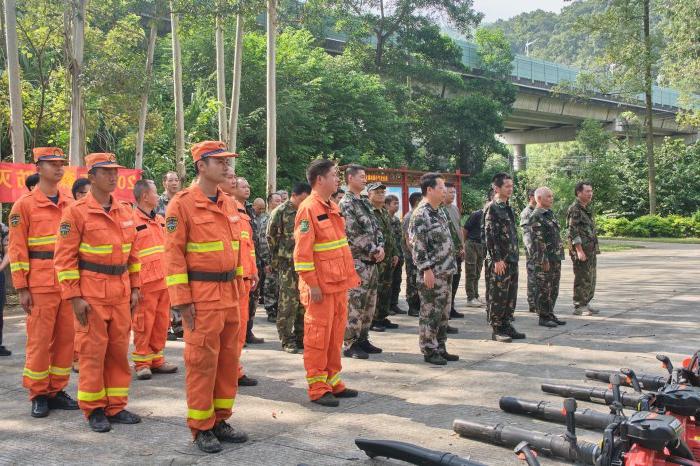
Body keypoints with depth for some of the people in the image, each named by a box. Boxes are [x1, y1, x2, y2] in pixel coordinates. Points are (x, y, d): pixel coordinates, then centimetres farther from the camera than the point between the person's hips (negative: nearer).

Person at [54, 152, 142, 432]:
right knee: (92, 351, 2)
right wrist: (74, 296, -13)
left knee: (119, 350, 9)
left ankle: (116, 406, 20)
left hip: (121, 291, 5)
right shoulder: (76, 212, -7)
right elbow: (65, 257, -9)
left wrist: (134, 288, 11)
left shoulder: (125, 211, 10)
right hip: (91, 292, -5)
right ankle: (94, 410, 13)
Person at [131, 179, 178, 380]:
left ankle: (156, 359, 21)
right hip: (145, 281, -7)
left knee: (161, 322, 11)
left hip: (164, 280, 7)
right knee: (144, 322, -1)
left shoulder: (160, 220, 16)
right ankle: (141, 362, 9)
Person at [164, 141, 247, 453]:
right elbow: (174, 254, -12)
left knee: (229, 358, 11)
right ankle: (201, 428, 12)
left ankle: (220, 419, 24)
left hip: (229, 293, 7)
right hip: (201, 295, -7)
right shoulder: (182, 204, -9)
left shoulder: (230, 204, 12)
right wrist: (182, 300, -15)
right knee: (202, 360, 0)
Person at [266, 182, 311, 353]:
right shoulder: (280, 212, -4)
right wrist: (277, 258, -1)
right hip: (288, 265, -5)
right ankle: (287, 340, 5)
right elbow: (271, 236, -2)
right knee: (288, 303, -3)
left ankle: (301, 337, 19)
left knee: (304, 303, 9)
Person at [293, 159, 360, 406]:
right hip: (321, 286, -9)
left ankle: (333, 381, 25)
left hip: (339, 283, 9)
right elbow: (302, 251, -18)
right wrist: (312, 284, -19)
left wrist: (349, 275, 17)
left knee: (336, 333, 14)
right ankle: (317, 388, 8)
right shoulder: (308, 209, -14)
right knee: (318, 335, 0)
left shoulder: (333, 208, 14)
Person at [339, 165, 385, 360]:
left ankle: (362, 339, 23)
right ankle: (350, 345, 2)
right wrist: (374, 251, -13)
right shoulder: (346, 204, -12)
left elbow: (376, 228, 16)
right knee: (355, 304, -5)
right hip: (357, 262, -9)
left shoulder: (365, 202, 16)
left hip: (372, 261, 9)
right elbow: (354, 235, -19)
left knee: (369, 304, 13)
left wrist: (380, 247, -2)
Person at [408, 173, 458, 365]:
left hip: (446, 272, 9)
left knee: (443, 312, 14)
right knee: (430, 313, -1)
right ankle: (429, 351, 8)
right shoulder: (421, 214, -15)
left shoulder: (440, 211, 15)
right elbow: (417, 245, -19)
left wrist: (450, 265, 19)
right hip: (432, 273, -9)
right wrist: (427, 269, -21)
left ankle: (440, 348, 23)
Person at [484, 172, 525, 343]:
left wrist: (514, 256, 18)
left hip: (512, 259, 9)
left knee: (511, 295, 12)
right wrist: (497, 259, -20)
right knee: (497, 296, -1)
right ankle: (497, 329, 6)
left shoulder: (507, 208, 16)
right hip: (499, 261, -9)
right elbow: (490, 235, -17)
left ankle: (507, 325, 21)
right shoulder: (492, 208, -11)